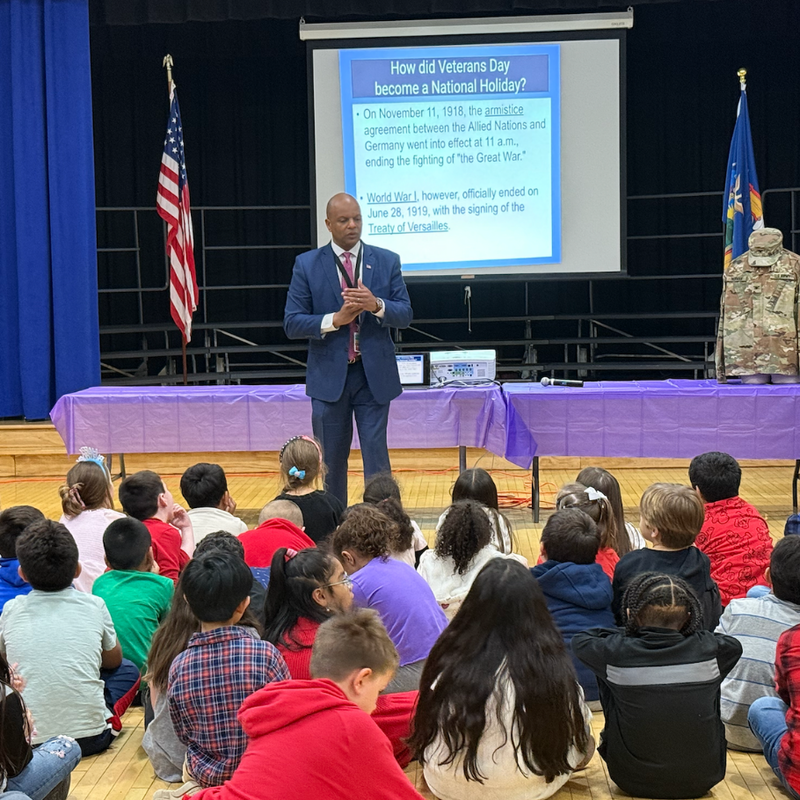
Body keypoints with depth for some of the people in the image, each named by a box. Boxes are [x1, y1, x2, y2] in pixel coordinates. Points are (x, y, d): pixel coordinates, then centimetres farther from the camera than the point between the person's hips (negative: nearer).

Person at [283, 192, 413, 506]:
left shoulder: (387, 261, 4)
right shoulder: (307, 265, 1)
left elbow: (405, 315, 0)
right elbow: (292, 323, -4)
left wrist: (376, 305, -20)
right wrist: (335, 319, -18)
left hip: (374, 375, 0)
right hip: (329, 376, 0)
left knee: (376, 457, 1)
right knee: (331, 462, 10)